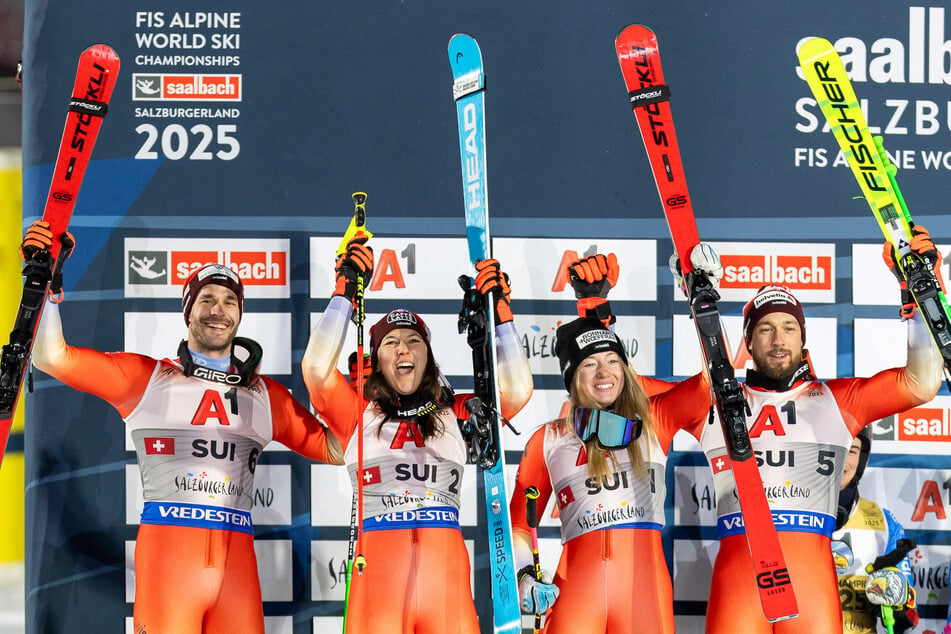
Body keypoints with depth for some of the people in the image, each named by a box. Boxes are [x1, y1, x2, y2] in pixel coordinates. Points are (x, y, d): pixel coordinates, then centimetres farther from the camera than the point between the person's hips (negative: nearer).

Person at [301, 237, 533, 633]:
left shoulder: (457, 414, 17)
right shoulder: (358, 413, 13)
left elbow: (516, 392, 6)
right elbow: (317, 370, -2)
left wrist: (501, 313, 4)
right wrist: (345, 292, -2)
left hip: (446, 574, 1)